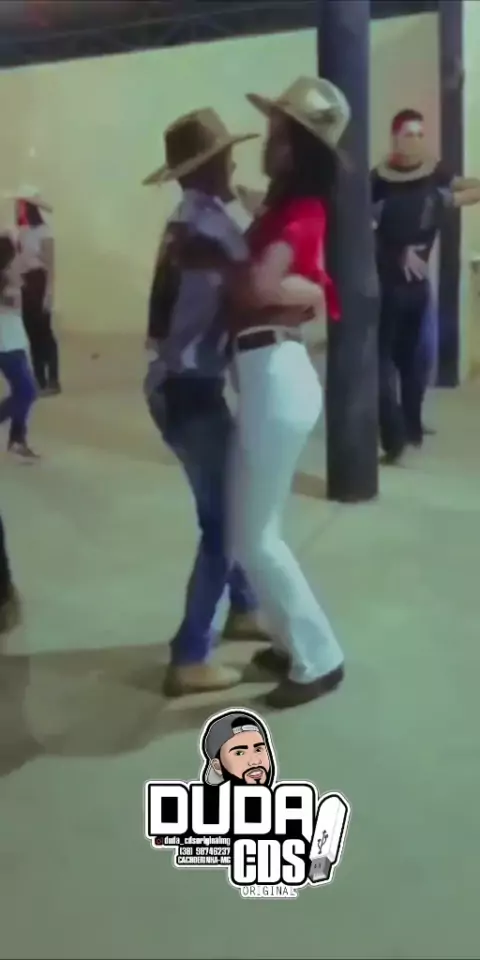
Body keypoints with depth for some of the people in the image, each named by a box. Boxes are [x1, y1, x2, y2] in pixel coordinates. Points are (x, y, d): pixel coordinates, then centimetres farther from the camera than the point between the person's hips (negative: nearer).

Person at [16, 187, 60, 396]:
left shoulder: (43, 231, -9)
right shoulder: (20, 231, 8)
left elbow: (50, 265, -11)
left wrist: (49, 292, -16)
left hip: (38, 282, -6)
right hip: (24, 284, 6)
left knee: (44, 332, -4)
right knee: (32, 333, 8)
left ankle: (53, 381, 4)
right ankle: (40, 381, 15)